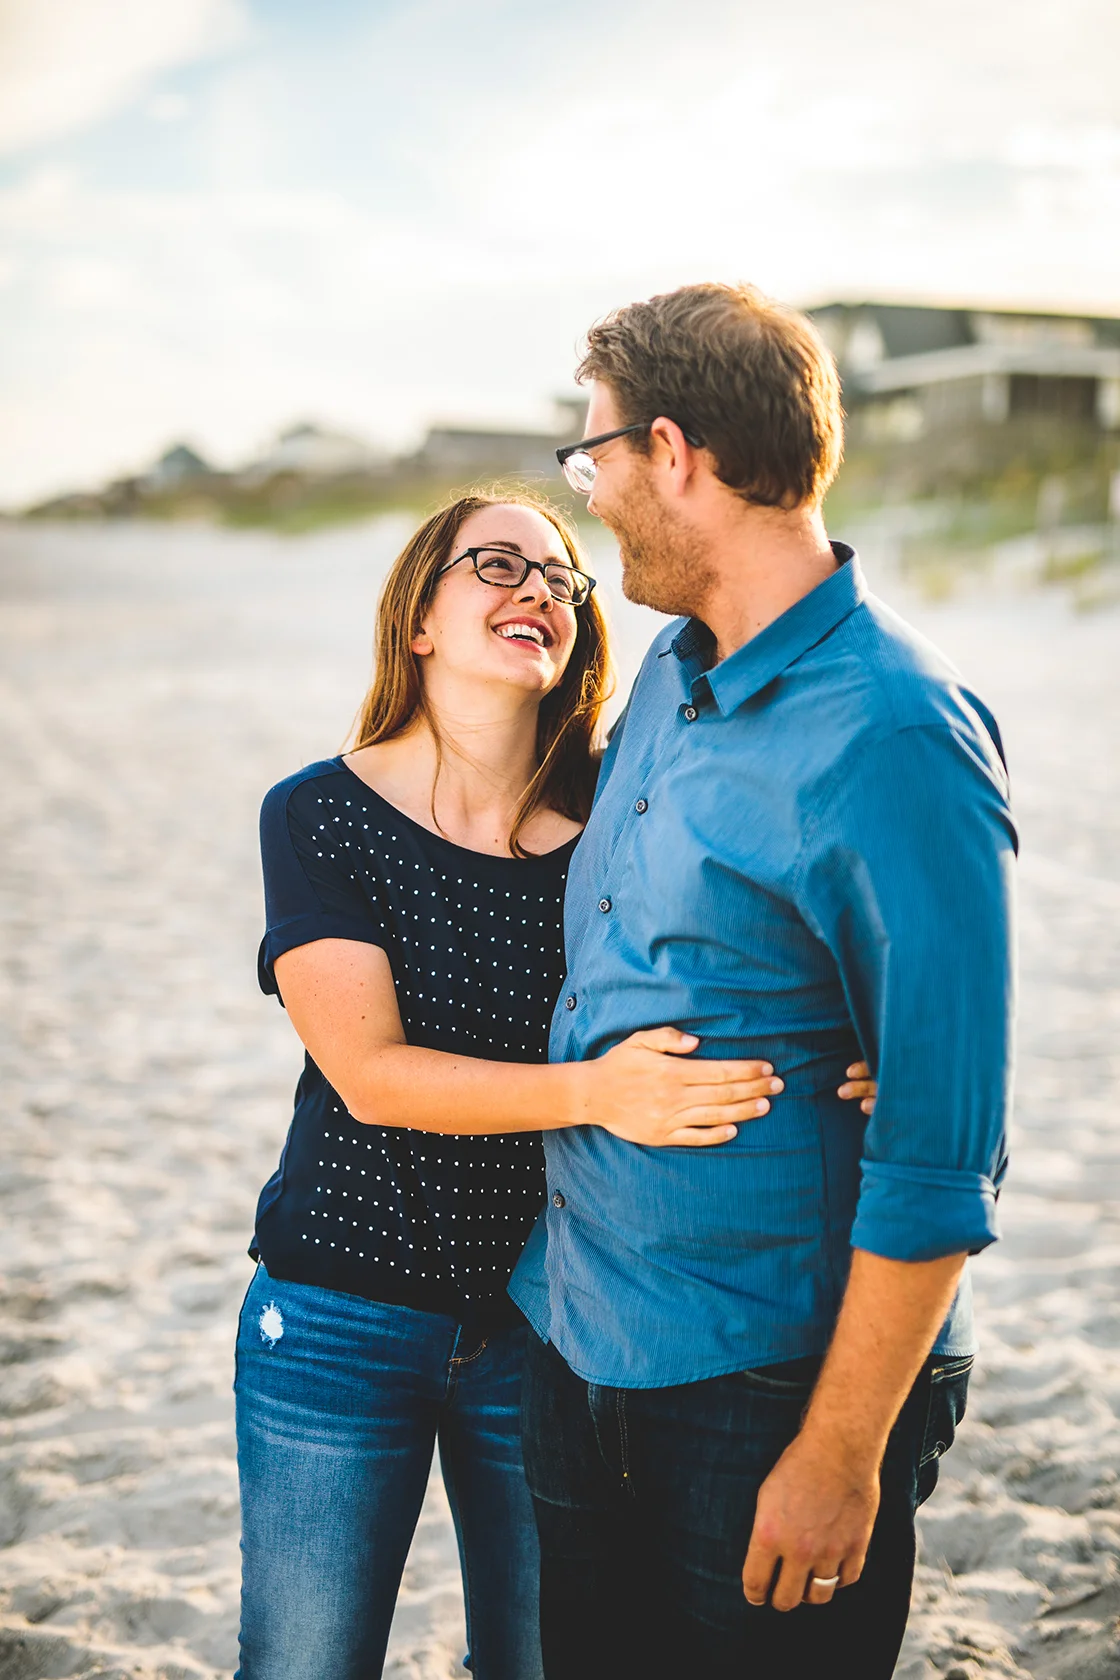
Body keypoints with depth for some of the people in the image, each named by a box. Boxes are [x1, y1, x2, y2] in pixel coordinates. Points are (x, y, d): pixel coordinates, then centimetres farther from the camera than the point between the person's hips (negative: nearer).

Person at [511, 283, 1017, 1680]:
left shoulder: (895, 747, -21)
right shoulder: (671, 672, 6)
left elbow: (939, 1155, -21)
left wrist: (841, 1454, -18)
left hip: (768, 1386, -8)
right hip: (577, 1350, 8)